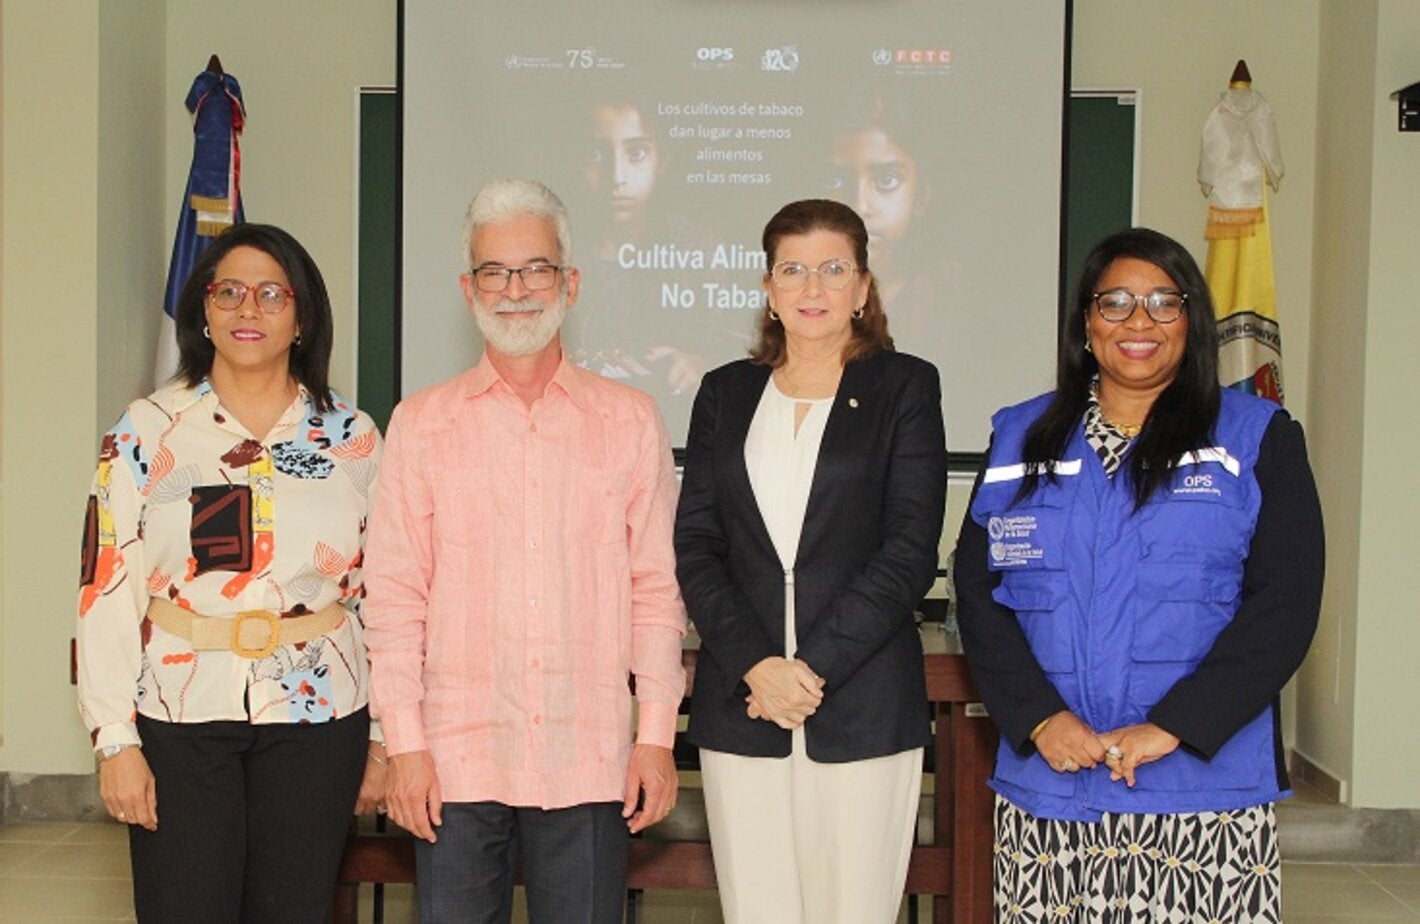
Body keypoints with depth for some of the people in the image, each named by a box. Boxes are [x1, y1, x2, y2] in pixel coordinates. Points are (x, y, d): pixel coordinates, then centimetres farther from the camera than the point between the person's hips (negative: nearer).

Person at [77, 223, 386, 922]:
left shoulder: (353, 439, 5)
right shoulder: (146, 432, 2)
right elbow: (107, 590, -1)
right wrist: (115, 741, -7)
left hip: (316, 717, 1)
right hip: (180, 715, -1)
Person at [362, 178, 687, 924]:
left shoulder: (630, 421, 6)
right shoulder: (421, 423, 6)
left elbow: (655, 588, 6)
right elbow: (395, 595, 3)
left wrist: (657, 734, 1)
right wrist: (403, 741, -3)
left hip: (589, 760, 0)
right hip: (455, 756, 0)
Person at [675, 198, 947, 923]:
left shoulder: (904, 387, 4)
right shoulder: (726, 394, 13)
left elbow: (910, 552, -4)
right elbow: (695, 545, 6)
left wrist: (813, 667, -11)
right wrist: (755, 665, -9)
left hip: (863, 707, -2)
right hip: (739, 706, 3)